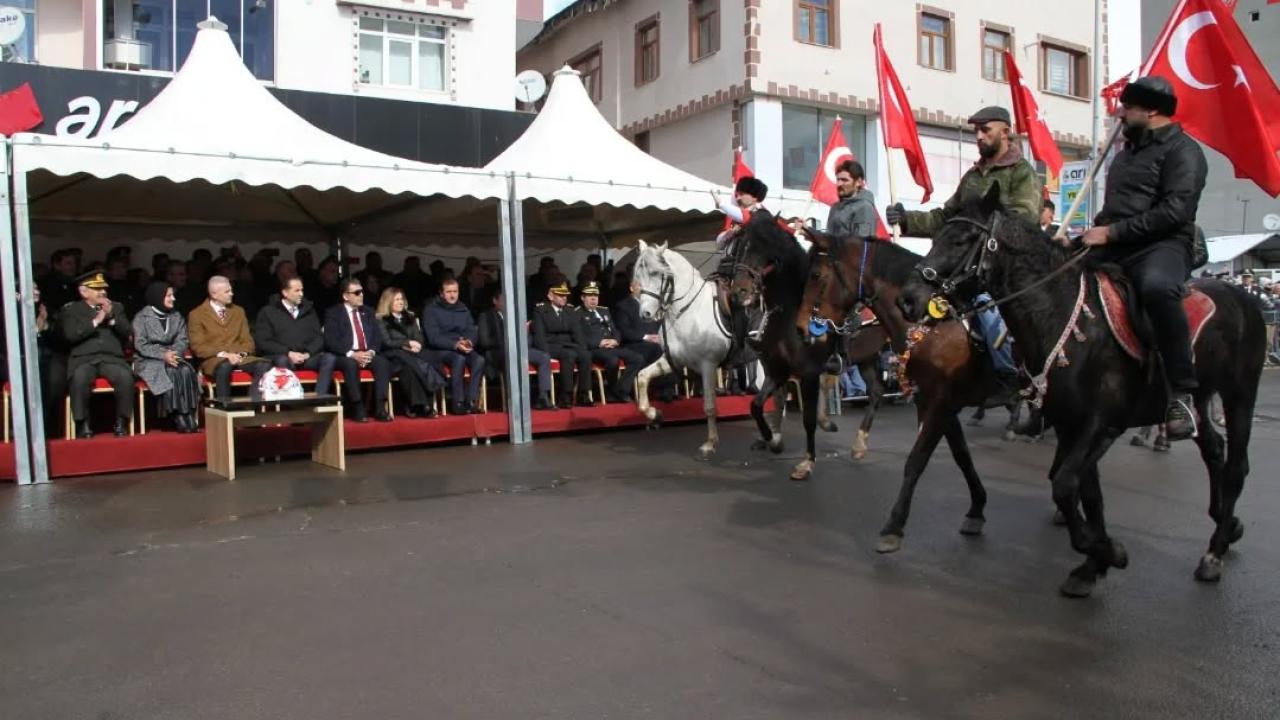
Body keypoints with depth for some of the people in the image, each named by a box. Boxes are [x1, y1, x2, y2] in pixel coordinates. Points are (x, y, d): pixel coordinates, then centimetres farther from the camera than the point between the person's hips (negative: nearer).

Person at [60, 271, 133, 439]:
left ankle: (121, 422, -18)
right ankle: (82, 424, -21)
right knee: (79, 377, -35)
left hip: (112, 358, 1)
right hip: (83, 359, -1)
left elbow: (126, 332, 10)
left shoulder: (116, 307, 22)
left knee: (126, 376, -31)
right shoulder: (71, 310, 14)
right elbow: (70, 335, -2)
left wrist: (111, 316, -3)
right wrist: (95, 321, -5)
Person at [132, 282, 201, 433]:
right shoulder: (142, 317, 1)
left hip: (171, 357, 4)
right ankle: (178, 418, -30)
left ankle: (188, 417, -32)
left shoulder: (176, 316, 14)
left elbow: (183, 340, 4)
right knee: (170, 372, -34)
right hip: (148, 360, -4)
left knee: (187, 371, -29)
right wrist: (163, 355, -22)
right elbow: (140, 345, -9)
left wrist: (172, 354, -17)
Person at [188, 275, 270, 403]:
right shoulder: (196, 315, 4)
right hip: (213, 359, -4)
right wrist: (222, 354, -18)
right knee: (224, 367, -41)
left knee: (264, 366, -29)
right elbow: (198, 347, -4)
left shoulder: (238, 311, 18)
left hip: (239, 358, 4)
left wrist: (242, 353, -7)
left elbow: (247, 340, 16)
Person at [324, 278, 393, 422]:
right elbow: (330, 341, -8)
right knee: (351, 364, -37)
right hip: (344, 356, -4)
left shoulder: (368, 311, 17)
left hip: (368, 354, 4)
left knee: (383, 362, -27)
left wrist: (371, 352, -12)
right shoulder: (333, 313, 2)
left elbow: (378, 336, 10)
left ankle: (380, 408, -30)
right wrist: (352, 354, -22)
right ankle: (358, 408, -33)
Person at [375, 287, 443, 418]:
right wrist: (408, 343, -11)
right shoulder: (381, 320, 8)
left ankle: (426, 404, -40)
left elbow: (420, 339, 16)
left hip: (411, 354, 4)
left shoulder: (410, 318, 24)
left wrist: (415, 346, -7)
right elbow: (387, 342, -4)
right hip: (392, 356, -4)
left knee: (426, 362, -32)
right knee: (409, 365, -38)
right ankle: (417, 406, -40)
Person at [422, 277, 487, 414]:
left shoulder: (463, 309, 16)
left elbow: (472, 331, 10)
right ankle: (457, 402, -31)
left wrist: (469, 341, -15)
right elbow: (433, 337, -10)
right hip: (439, 350, -4)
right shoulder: (431, 309, 1)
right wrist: (455, 345, -24)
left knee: (479, 360, -27)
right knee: (459, 358, -36)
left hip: (462, 348, 4)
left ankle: (472, 401, -28)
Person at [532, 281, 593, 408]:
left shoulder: (571, 310, 15)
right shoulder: (540, 310, 1)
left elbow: (577, 333, 9)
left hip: (567, 345, 4)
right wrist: (546, 354, -23)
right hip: (550, 346, -4)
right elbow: (539, 335, -9)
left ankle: (582, 395, -22)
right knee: (569, 355, -35)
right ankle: (565, 397, -32)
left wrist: (583, 350, -9)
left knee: (586, 355, -27)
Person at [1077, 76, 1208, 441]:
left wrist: (1112, 232, -19)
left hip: (1163, 245, -9)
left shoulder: (1182, 150, -3)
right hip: (1115, 248, 9)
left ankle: (1181, 394, -34)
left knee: (1157, 287, -42)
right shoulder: (1129, 150, 23)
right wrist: (1097, 229, 10)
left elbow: (1174, 211, -17)